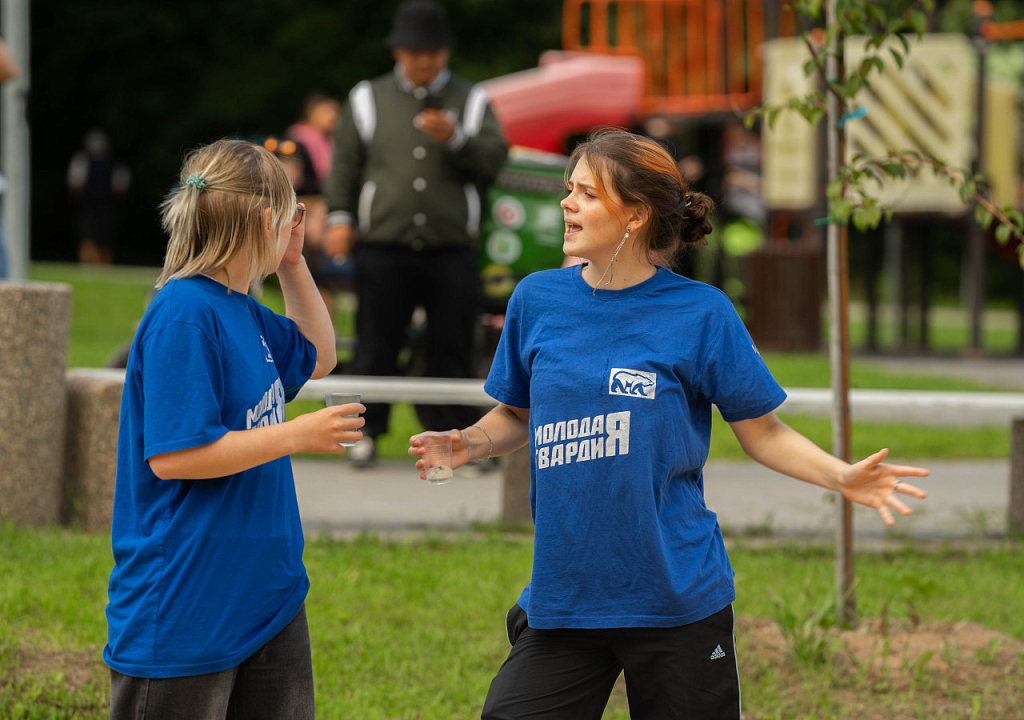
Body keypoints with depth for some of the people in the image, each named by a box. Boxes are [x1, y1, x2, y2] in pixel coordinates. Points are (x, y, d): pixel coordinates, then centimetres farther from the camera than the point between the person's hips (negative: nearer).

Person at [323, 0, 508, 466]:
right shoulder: (369, 100, 13)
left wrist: (455, 139, -15)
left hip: (451, 249, 0)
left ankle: (454, 435, 7)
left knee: (452, 349, 0)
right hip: (383, 248, 0)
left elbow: (494, 158, 2)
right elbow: (345, 164, 10)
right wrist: (339, 217, -1)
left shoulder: (471, 101, 13)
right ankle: (365, 431, 9)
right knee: (375, 346, 0)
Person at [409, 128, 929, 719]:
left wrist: (842, 476, -15)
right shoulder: (537, 299, 4)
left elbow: (763, 432, 0)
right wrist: (470, 443, -4)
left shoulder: (700, 312, -5)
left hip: (679, 601, -2)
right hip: (563, 599, 3)